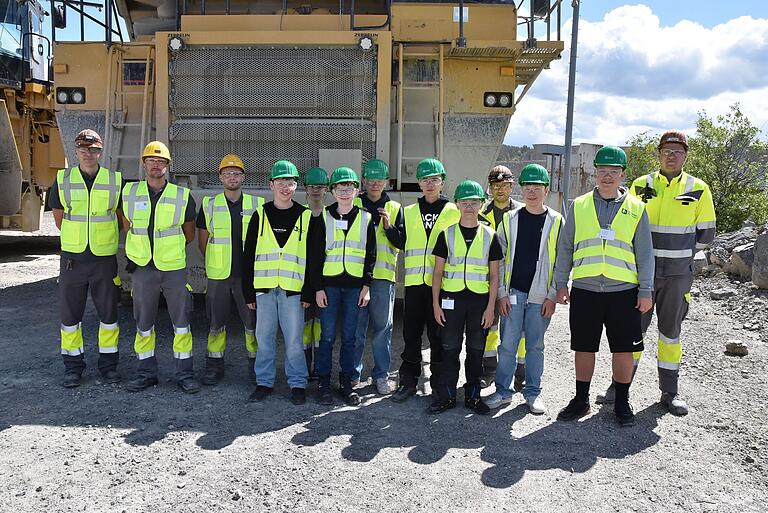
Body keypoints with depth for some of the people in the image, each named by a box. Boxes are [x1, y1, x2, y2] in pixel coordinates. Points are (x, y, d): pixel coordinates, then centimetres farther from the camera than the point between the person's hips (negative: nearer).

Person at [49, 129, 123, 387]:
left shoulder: (115, 181, -1)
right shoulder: (62, 180, 2)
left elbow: (122, 218, 10)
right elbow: (59, 218, 13)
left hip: (105, 259, -1)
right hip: (72, 259, 1)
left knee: (108, 313, 7)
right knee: (69, 314, 7)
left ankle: (108, 364, 20)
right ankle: (73, 367, 20)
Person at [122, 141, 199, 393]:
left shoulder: (183, 196, -1)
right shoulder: (129, 193, 3)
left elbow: (189, 233, 10)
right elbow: (127, 227, 16)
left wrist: (170, 247, 10)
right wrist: (135, 251, 11)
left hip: (174, 268, -1)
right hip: (142, 268, 2)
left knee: (181, 322, 3)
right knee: (143, 323, 10)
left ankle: (184, 373, 14)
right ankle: (146, 372, 23)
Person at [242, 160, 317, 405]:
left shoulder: (306, 217, 4)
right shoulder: (260, 215, 7)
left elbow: (313, 258, 3)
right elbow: (248, 256, 7)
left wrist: (308, 292, -3)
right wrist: (248, 292, 3)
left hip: (293, 290, -1)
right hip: (264, 288, 2)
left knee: (294, 340, 2)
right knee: (264, 338, 8)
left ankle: (298, 384, 16)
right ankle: (264, 382, 22)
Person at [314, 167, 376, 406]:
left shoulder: (365, 218, 6)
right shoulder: (323, 217, 2)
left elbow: (370, 255, 7)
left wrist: (367, 286, 0)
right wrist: (318, 287, -4)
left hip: (355, 285, 1)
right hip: (329, 284, -1)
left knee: (349, 336, 7)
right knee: (327, 336, 2)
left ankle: (346, 383, 18)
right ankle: (323, 383, 14)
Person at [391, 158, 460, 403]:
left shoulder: (454, 212, 5)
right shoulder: (409, 212, 13)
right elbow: (402, 243, 17)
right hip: (414, 281, 3)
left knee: (438, 334, 5)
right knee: (411, 333, 7)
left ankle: (439, 382, 18)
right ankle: (408, 381, 18)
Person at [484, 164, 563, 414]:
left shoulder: (556, 222, 2)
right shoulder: (509, 219, 4)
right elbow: (499, 259, 4)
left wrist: (553, 296, -3)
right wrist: (501, 293, -2)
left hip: (540, 296, 0)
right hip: (513, 293, 1)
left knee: (535, 345, 9)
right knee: (508, 344, 3)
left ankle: (533, 392, 22)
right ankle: (503, 391, 16)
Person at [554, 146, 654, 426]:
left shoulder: (636, 209, 5)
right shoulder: (579, 206, 7)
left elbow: (645, 253, 5)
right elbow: (565, 248, 10)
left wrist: (645, 291, 0)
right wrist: (561, 284, 6)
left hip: (623, 290, 0)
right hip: (584, 290, 1)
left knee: (624, 349, 7)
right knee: (584, 348, 9)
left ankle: (622, 403, 24)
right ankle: (581, 400, 24)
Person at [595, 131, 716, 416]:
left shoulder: (698, 189, 3)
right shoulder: (641, 185, 4)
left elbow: (705, 233, 8)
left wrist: (679, 251, 6)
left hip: (678, 274, 0)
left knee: (671, 331, 10)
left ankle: (669, 390, 21)